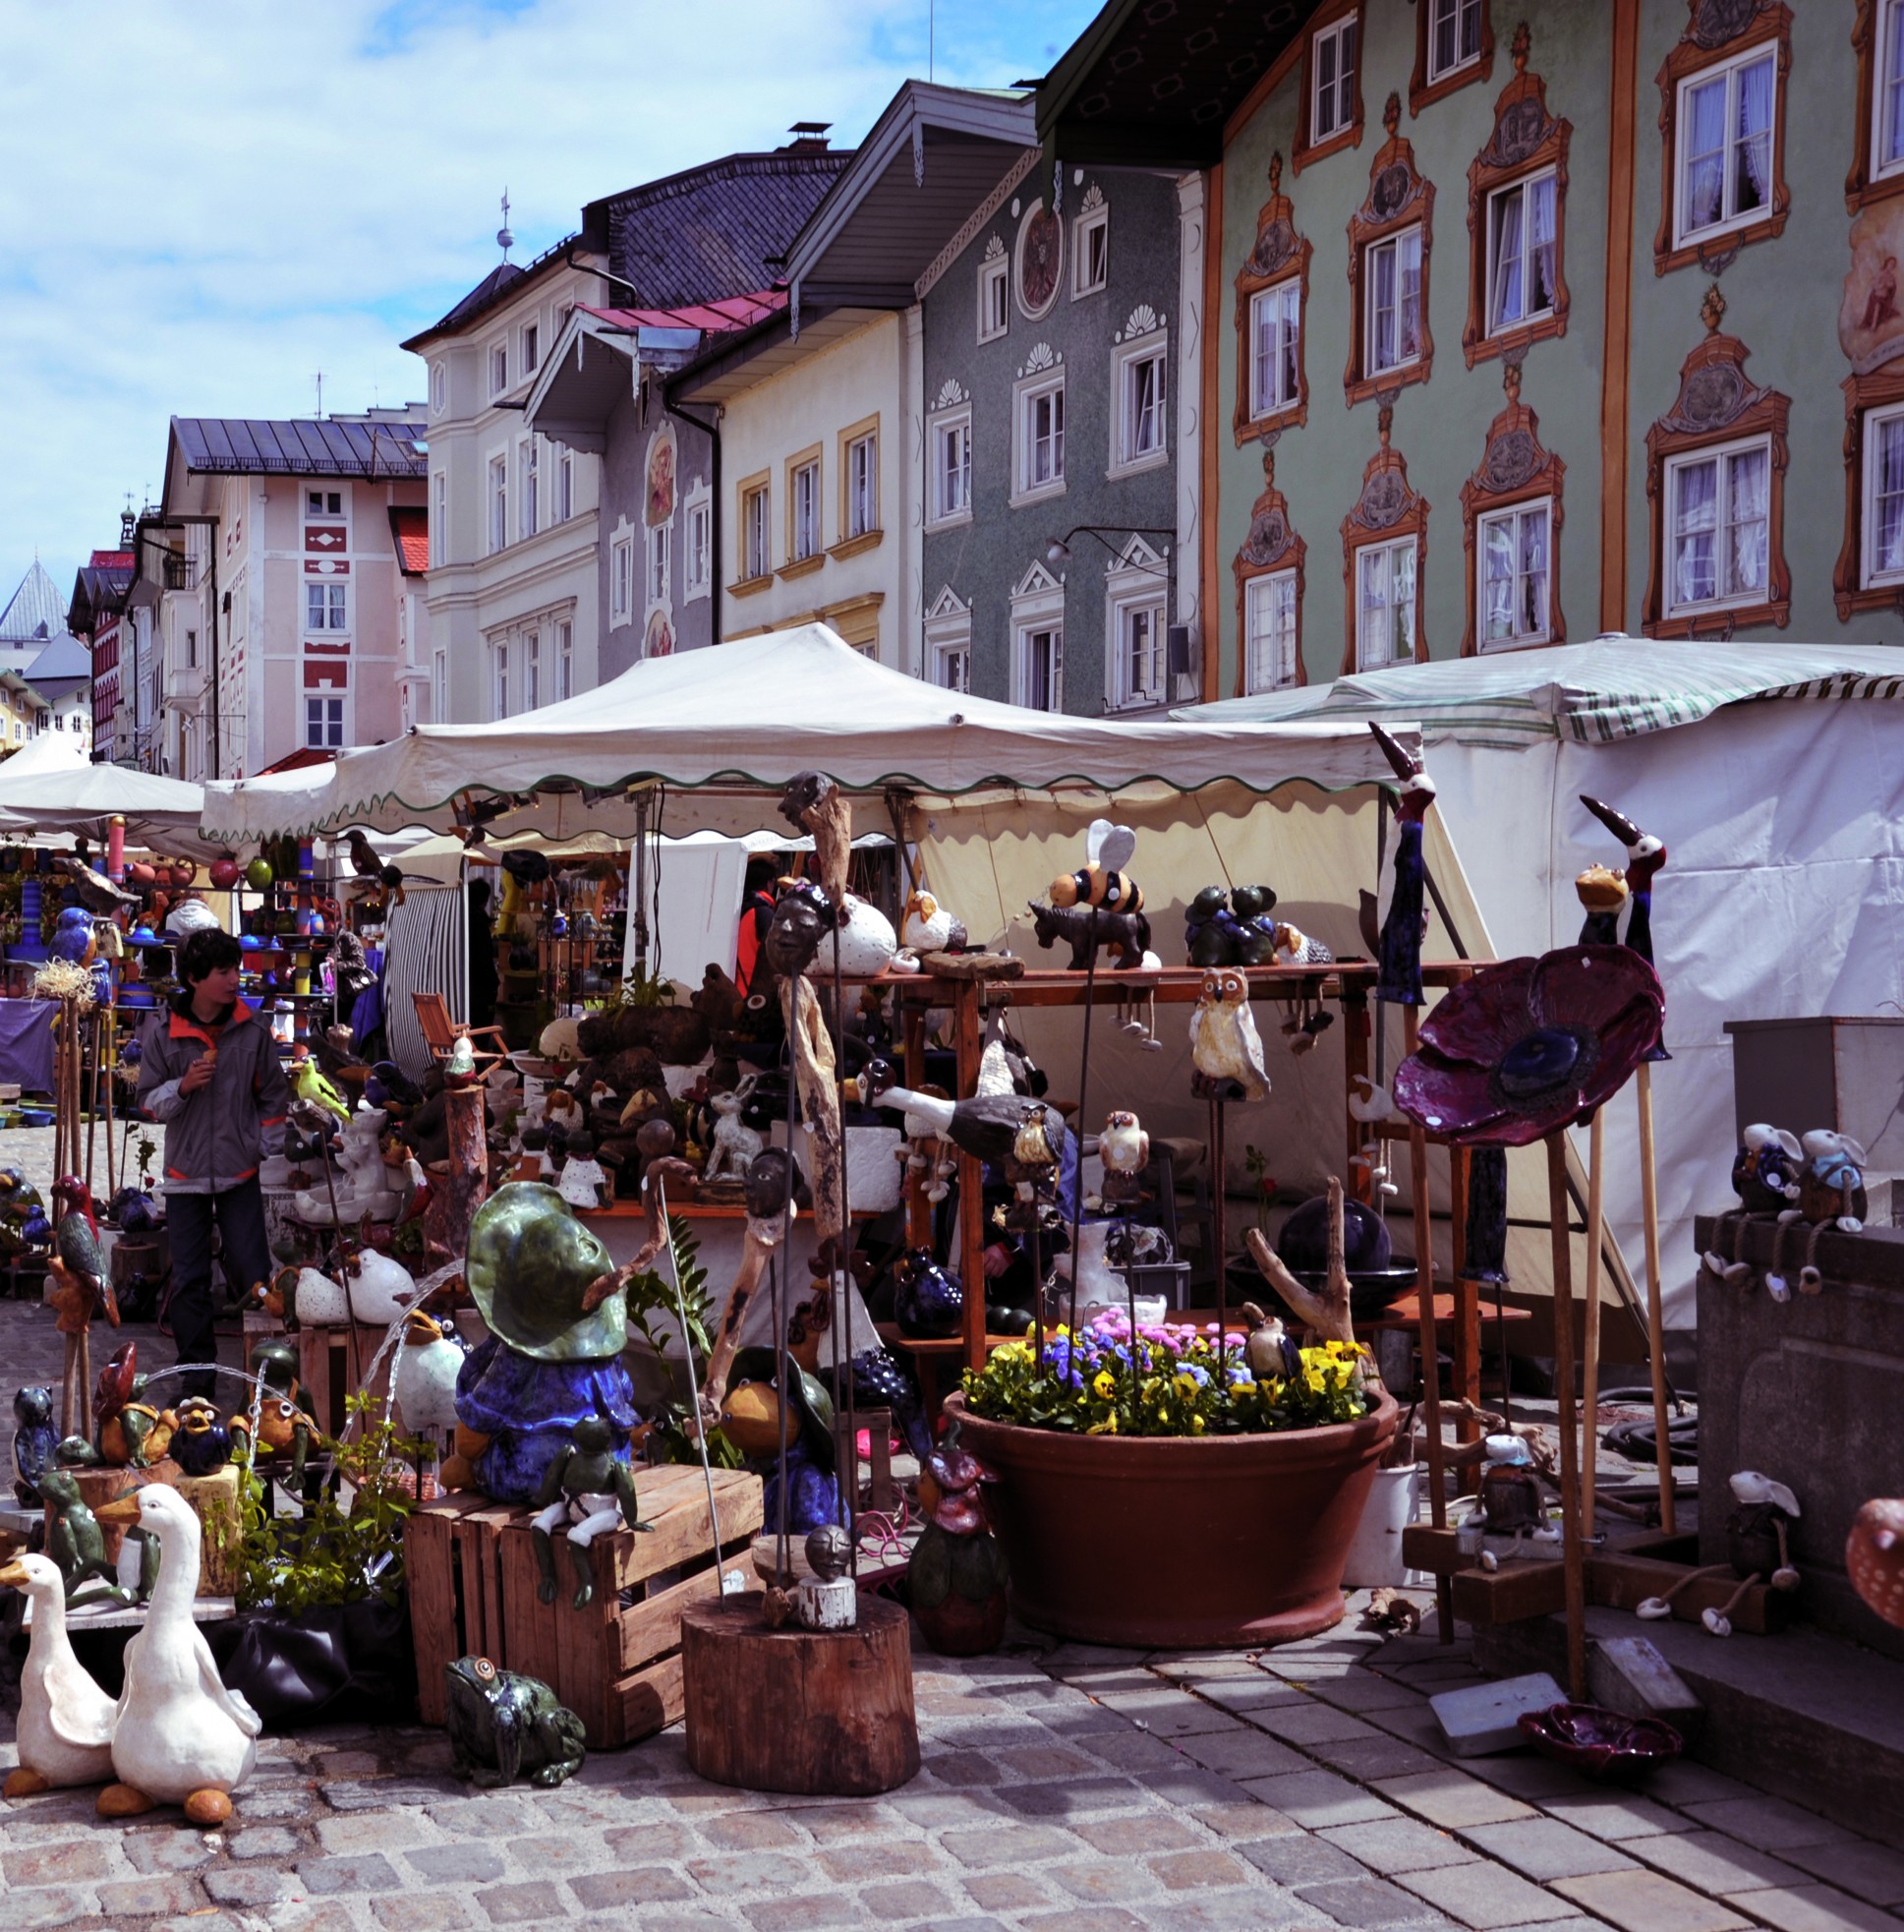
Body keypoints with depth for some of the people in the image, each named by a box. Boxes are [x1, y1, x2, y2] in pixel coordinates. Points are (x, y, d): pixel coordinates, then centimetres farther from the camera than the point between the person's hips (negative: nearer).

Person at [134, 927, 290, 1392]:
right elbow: (149, 1103, -1)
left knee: (252, 1273, 1)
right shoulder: (161, 1031, -8)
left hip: (240, 1170, 0)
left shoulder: (252, 1029, -6)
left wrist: (270, 1152, 4)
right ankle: (197, 1370, 16)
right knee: (189, 1279, 4)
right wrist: (183, 1086, -20)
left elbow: (273, 1096, 5)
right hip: (186, 1171, 0)